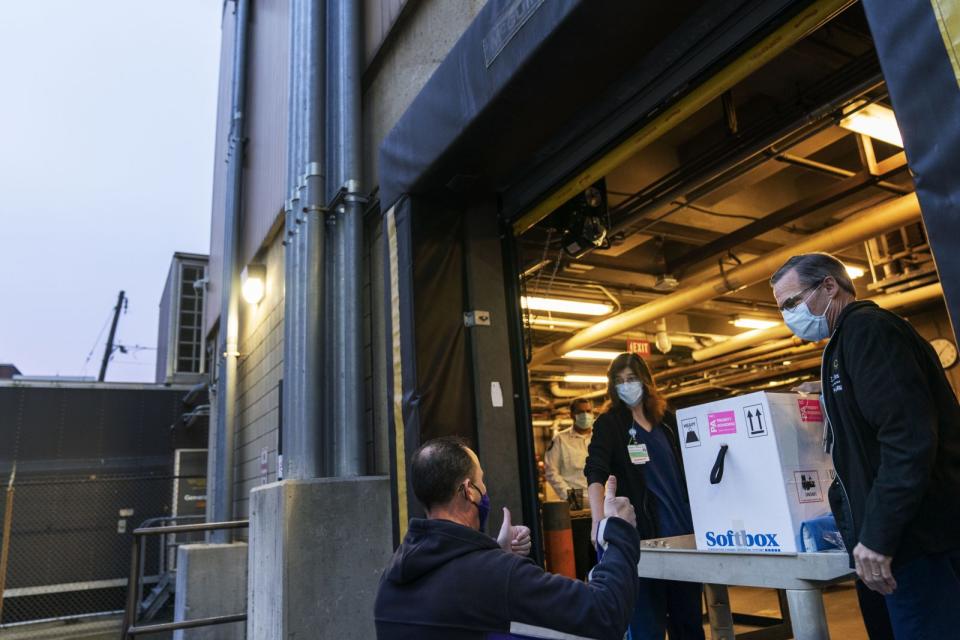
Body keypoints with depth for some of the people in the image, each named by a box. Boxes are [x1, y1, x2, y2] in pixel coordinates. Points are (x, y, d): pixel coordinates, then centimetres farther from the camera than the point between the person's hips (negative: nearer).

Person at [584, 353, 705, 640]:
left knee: (690, 612, 15)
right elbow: (595, 473, -20)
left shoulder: (666, 419, 8)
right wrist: (599, 521, -34)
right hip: (644, 530, -5)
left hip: (683, 525, 5)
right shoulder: (609, 423, -6)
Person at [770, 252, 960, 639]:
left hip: (915, 536, -10)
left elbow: (909, 436, -23)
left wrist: (878, 534, -23)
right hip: (913, 533, 10)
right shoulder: (852, 337, 19)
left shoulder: (866, 328, -12)